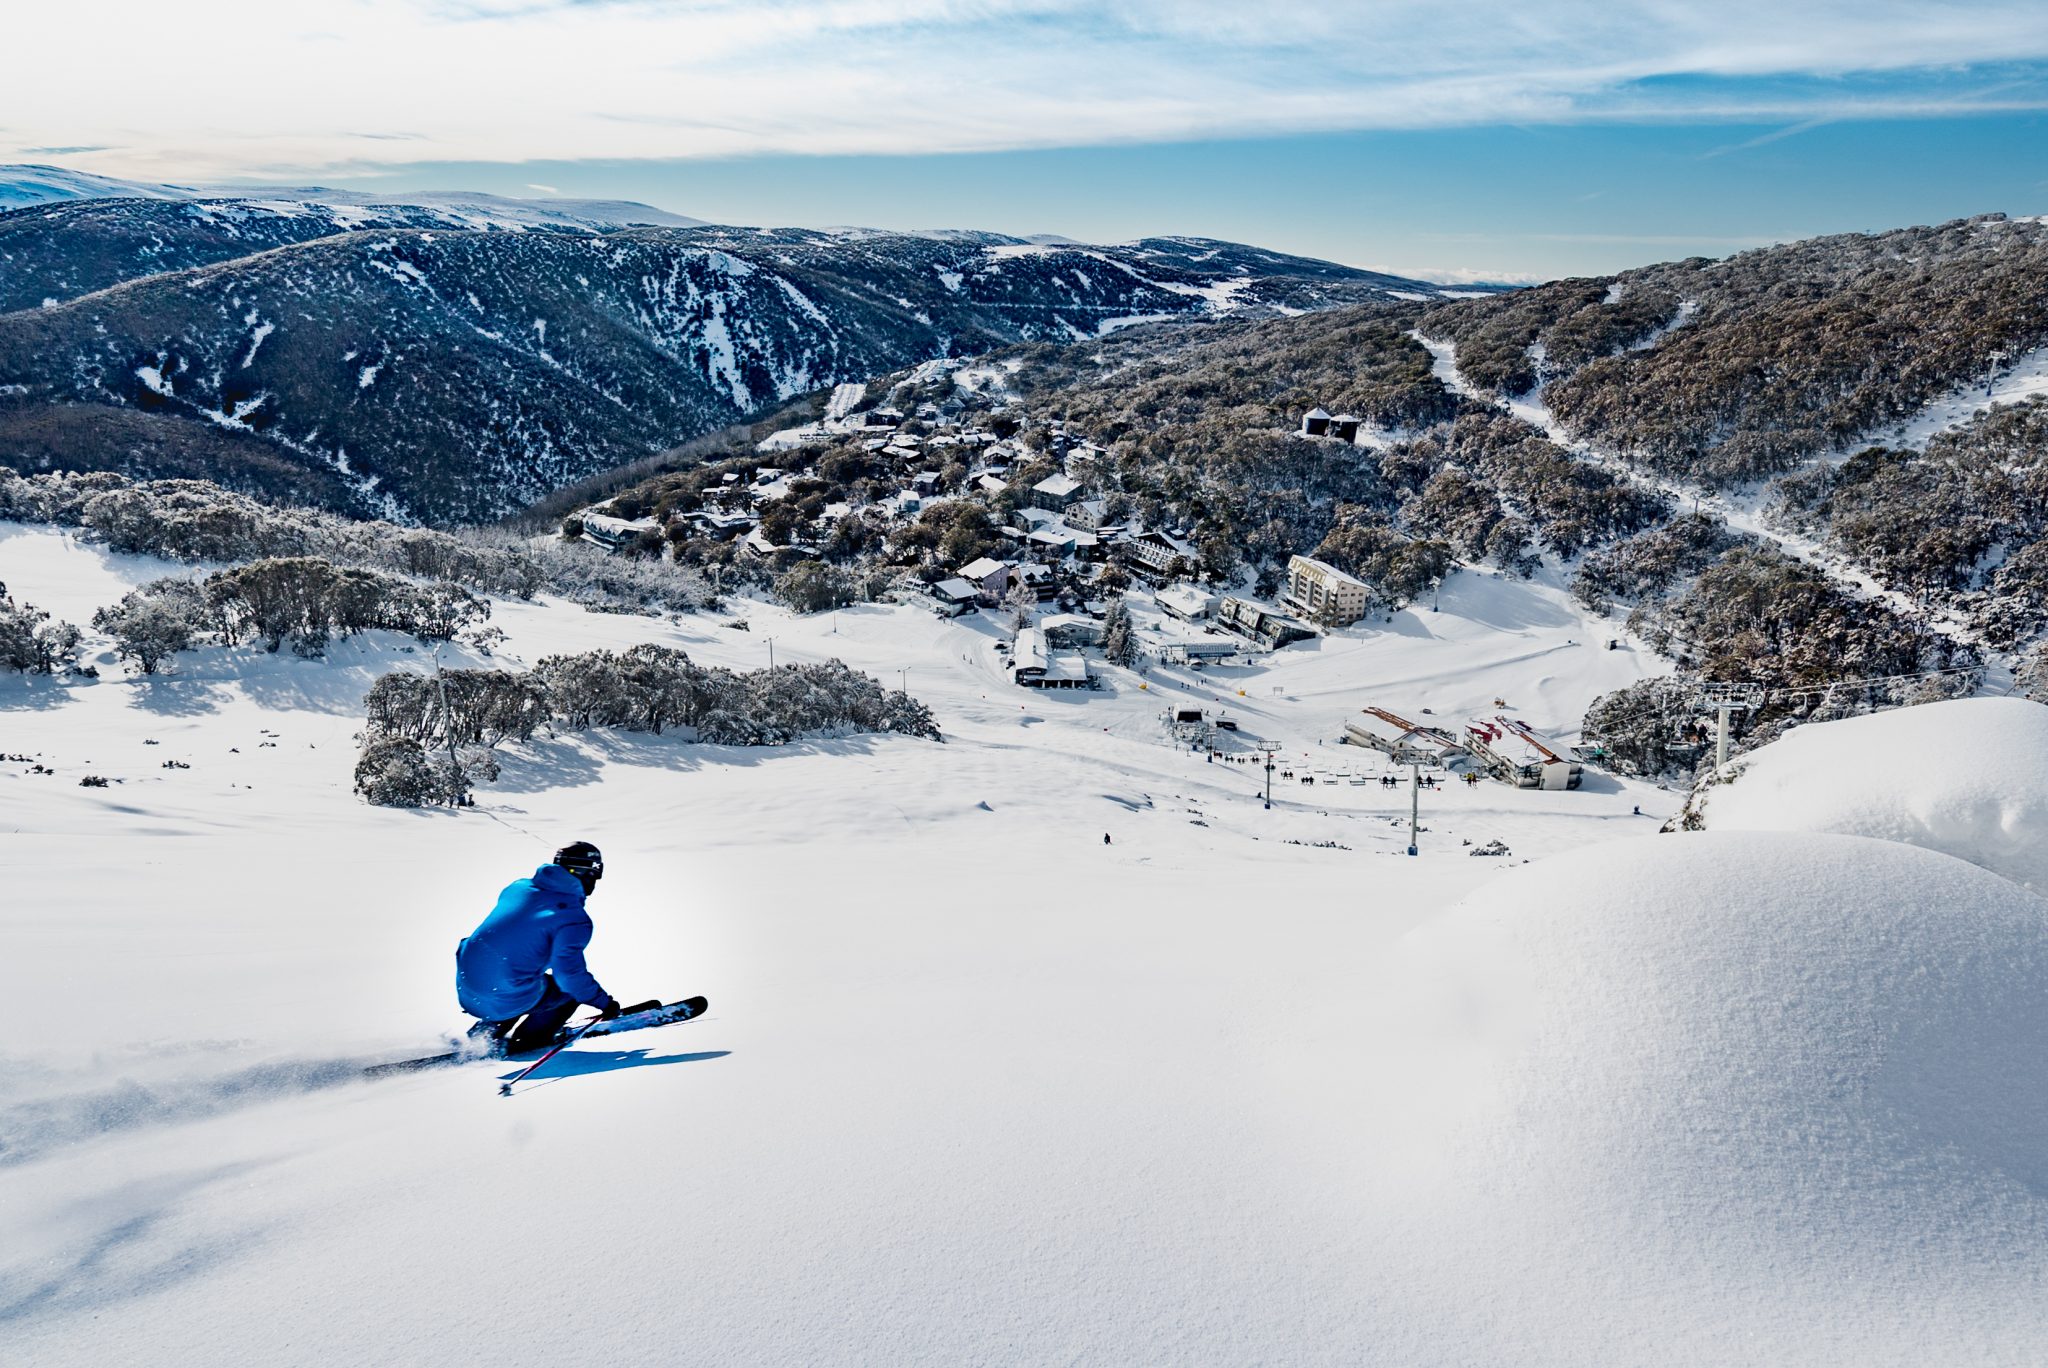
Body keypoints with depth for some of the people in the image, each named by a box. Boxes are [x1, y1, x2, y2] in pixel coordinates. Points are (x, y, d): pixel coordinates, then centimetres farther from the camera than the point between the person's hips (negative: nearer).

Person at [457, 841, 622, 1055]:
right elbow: (568, 972, -18)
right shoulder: (575, 919, -12)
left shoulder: (518, 887, 9)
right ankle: (528, 1040, 11)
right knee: (572, 988, 13)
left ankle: (485, 1032, 20)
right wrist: (604, 1002, -5)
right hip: (506, 1001, -7)